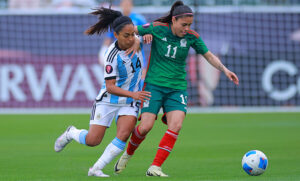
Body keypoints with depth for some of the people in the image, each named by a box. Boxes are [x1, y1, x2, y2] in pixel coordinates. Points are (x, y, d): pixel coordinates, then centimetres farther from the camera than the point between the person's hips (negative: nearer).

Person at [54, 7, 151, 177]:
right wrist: (133, 94, -35)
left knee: (124, 135, -20)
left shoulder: (136, 42, -9)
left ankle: (96, 169, -9)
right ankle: (71, 133, 31)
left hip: (129, 103, 4)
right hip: (108, 100, -4)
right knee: (92, 140, -4)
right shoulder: (112, 55, -25)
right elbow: (110, 87, -24)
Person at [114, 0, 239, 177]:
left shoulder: (192, 37, -3)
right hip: (154, 84, -2)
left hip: (177, 88, 2)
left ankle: (155, 167, -14)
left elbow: (209, 55, 8)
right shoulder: (157, 29, -9)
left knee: (176, 126, -19)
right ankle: (128, 154, 19)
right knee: (146, 126, -12)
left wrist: (225, 69, -5)